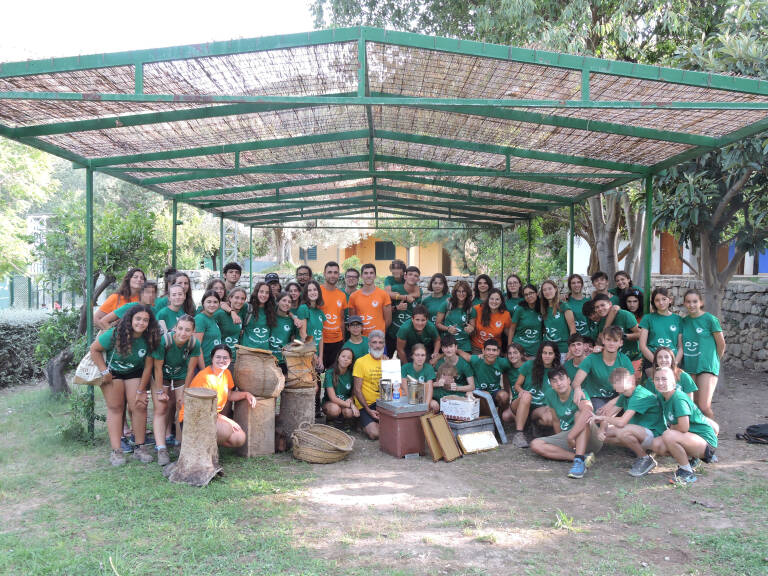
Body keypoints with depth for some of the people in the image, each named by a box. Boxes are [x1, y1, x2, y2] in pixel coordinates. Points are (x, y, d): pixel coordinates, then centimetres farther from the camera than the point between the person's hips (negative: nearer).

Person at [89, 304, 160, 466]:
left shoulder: (149, 340, -19)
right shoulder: (115, 334, -27)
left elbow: (148, 367, -11)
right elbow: (94, 349, -13)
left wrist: (140, 391, -8)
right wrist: (104, 371, -15)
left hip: (134, 373, 2)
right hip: (112, 372, -2)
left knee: (139, 407, -7)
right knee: (115, 408, -5)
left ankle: (139, 447, 2)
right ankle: (116, 450, -3)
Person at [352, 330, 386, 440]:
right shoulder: (360, 362, -5)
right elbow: (357, 390, -7)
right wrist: (369, 410, -14)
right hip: (366, 405, -4)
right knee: (375, 434, -22)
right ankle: (364, 424, 10)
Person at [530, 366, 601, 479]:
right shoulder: (550, 394, -1)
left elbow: (588, 411, -41)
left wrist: (570, 437, -41)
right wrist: (559, 442, 9)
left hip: (590, 440, -6)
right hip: (566, 437, 6)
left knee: (579, 414, -33)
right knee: (535, 445, -14)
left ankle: (579, 461, -42)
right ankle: (581, 457, -23)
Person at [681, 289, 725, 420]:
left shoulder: (710, 319, -6)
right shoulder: (684, 321, 8)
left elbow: (721, 344, 3)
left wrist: (713, 361, 13)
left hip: (706, 367, -4)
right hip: (689, 368, 5)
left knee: (704, 407, -10)